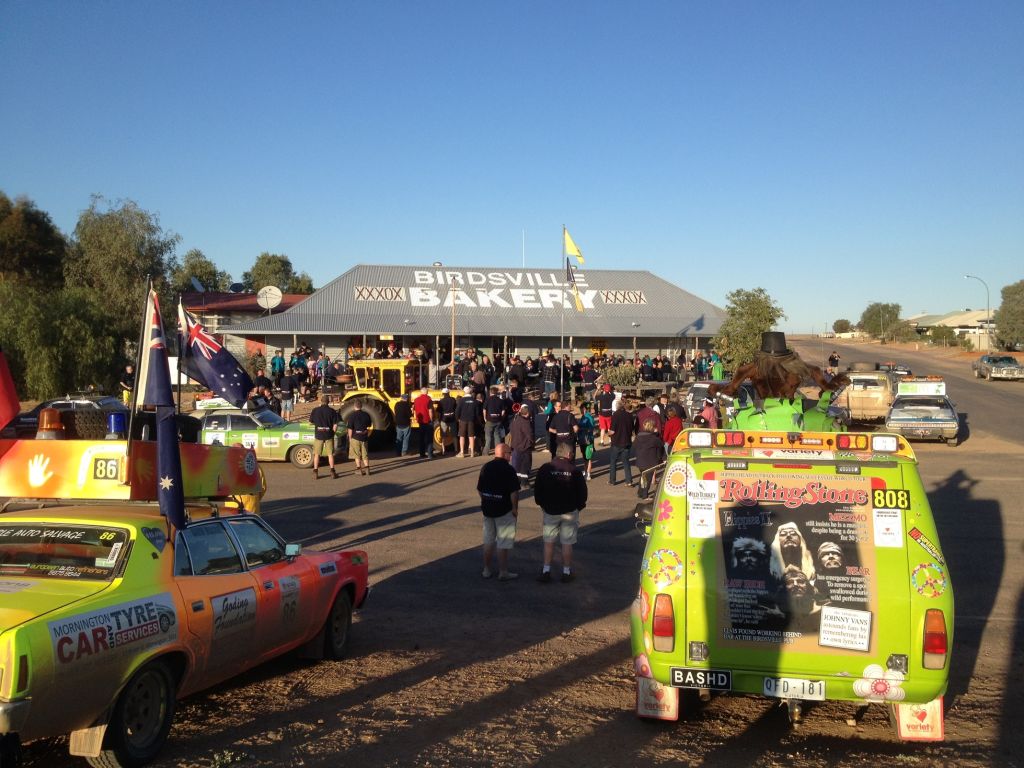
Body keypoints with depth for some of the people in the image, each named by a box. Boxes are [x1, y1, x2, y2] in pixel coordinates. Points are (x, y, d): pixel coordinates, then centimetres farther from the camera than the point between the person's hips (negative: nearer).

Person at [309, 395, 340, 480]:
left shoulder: (315, 410, -4)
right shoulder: (332, 411, -5)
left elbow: (311, 422, 4)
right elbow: (335, 425, -7)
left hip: (318, 435, 0)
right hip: (329, 435, 0)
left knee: (316, 454, 10)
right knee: (330, 454, 11)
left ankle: (315, 473, 7)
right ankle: (332, 472, 12)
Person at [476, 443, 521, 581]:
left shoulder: (485, 467, 3)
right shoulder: (508, 469, -15)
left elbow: (479, 489, 10)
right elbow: (514, 492, -19)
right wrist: (515, 508, -7)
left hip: (487, 509, 6)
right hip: (504, 510, -6)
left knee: (488, 540, 16)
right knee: (504, 543, 3)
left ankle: (486, 570, 23)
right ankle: (503, 572, 8)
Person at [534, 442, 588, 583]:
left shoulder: (544, 469, -5)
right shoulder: (575, 471, -8)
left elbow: (538, 492, -1)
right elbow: (582, 492, -3)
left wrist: (542, 505, 14)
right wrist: (579, 506, 12)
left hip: (550, 511, 1)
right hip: (570, 512, -1)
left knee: (549, 542, 10)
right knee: (567, 543, 7)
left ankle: (546, 571, 7)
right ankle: (566, 572, 13)